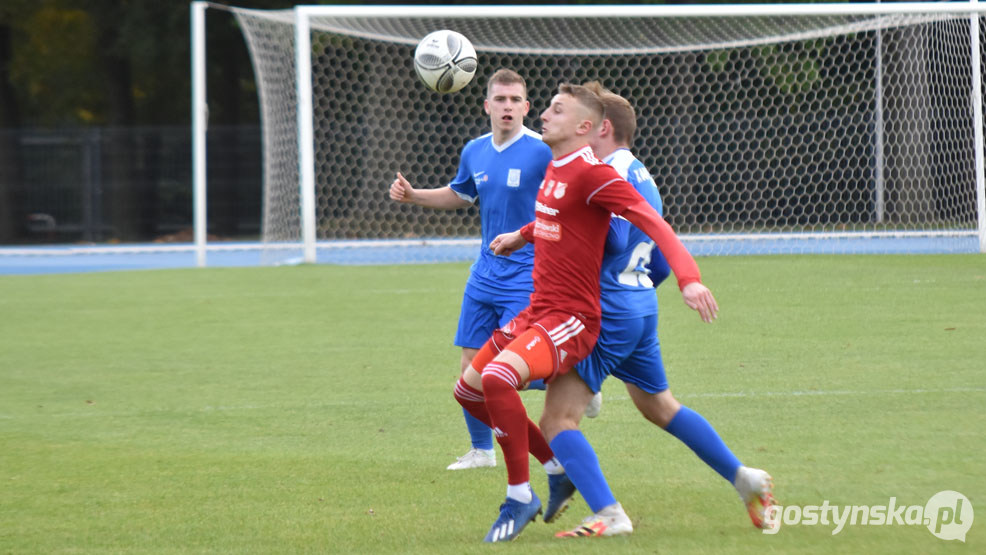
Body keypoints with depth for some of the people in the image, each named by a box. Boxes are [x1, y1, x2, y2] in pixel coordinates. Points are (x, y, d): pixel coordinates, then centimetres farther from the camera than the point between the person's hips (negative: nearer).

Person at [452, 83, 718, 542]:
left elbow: (653, 223, -24)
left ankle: (520, 497, -16)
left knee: (498, 377, -32)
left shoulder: (592, 174, -16)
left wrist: (688, 277, -38)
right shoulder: (554, 168, 11)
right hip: (536, 312, 10)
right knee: (468, 391, 13)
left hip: (571, 320, -10)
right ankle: (556, 465, 25)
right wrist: (522, 235, 46)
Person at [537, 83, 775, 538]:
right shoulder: (641, 176, 17)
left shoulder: (612, 173, -13)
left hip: (608, 312, -10)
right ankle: (746, 480, 28)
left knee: (557, 419, -10)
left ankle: (608, 515, -22)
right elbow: (662, 261, 22)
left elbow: (614, 240, -24)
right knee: (660, 407, 26)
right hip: (642, 305, 10)